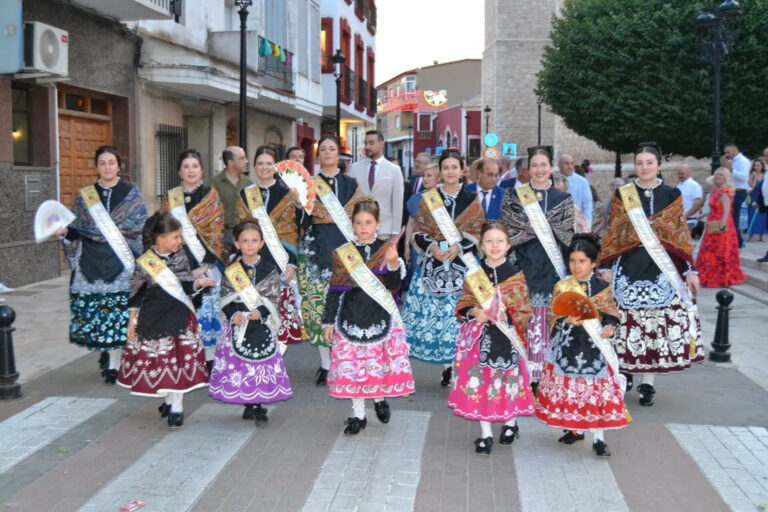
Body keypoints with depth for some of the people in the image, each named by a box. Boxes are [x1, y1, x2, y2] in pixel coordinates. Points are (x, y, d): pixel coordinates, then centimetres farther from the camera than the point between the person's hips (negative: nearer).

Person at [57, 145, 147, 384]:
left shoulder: (131, 194, 4)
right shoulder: (85, 195, 10)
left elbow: (140, 228, -2)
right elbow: (76, 228, 7)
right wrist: (64, 231, -12)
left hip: (120, 260, -2)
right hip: (91, 261, 3)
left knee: (118, 310, -6)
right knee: (92, 309, 2)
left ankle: (114, 362, 1)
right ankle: (107, 352, 22)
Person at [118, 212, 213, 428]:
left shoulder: (180, 257, 0)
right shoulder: (144, 263, -9)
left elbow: (186, 286, 7)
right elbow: (136, 295, -1)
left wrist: (200, 283, -13)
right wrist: (132, 321, 1)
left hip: (179, 317, 2)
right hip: (153, 319, -2)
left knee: (179, 359, 1)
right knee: (158, 360, 7)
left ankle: (176, 406, 11)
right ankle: (168, 399, 28)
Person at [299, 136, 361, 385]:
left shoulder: (350, 184, 11)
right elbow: (303, 219, 1)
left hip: (345, 248, 0)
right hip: (316, 249, 0)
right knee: (318, 301, -3)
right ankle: (326, 363, 6)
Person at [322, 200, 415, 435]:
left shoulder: (386, 250, 0)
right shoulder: (343, 253, 3)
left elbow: (393, 285, -7)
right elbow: (335, 289, 6)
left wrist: (393, 264, -25)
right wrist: (328, 321, 5)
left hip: (381, 316, -1)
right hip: (351, 316, 1)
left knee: (380, 360, 4)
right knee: (352, 364, 2)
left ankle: (380, 398, 34)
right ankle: (358, 414, 16)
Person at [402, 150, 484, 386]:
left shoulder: (471, 200, 7)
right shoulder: (428, 199, 9)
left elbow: (478, 234, 4)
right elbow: (418, 233, 7)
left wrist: (458, 247, -12)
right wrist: (432, 247, -11)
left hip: (461, 266, -1)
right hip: (432, 265, 1)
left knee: (456, 312, -6)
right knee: (428, 312, -4)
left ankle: (451, 364, 4)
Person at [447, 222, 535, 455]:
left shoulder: (516, 275, -1)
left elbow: (525, 312, 1)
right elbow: (463, 305, 7)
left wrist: (509, 318, -17)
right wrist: (473, 313, -13)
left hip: (506, 338, -1)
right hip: (478, 337, 1)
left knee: (507, 379, 7)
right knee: (480, 381, 1)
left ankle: (510, 423, 33)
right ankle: (485, 433, 13)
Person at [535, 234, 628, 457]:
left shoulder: (602, 288, -1)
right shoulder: (562, 287, -1)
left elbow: (611, 315, 3)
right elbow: (553, 317, -3)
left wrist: (609, 328, -16)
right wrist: (568, 321, -22)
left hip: (594, 347, -1)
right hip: (567, 346, 1)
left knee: (597, 389, 1)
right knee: (568, 387, 8)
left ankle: (598, 437, 12)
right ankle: (575, 429, 28)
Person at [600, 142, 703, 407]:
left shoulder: (672, 195, 7)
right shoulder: (622, 194, 6)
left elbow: (681, 234, 7)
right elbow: (613, 233, 6)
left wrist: (690, 269, 3)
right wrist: (607, 266, 1)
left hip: (663, 269, 0)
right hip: (629, 268, 0)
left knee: (657, 323, -2)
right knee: (628, 322, -1)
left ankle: (647, 383, 6)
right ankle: (624, 373, 17)